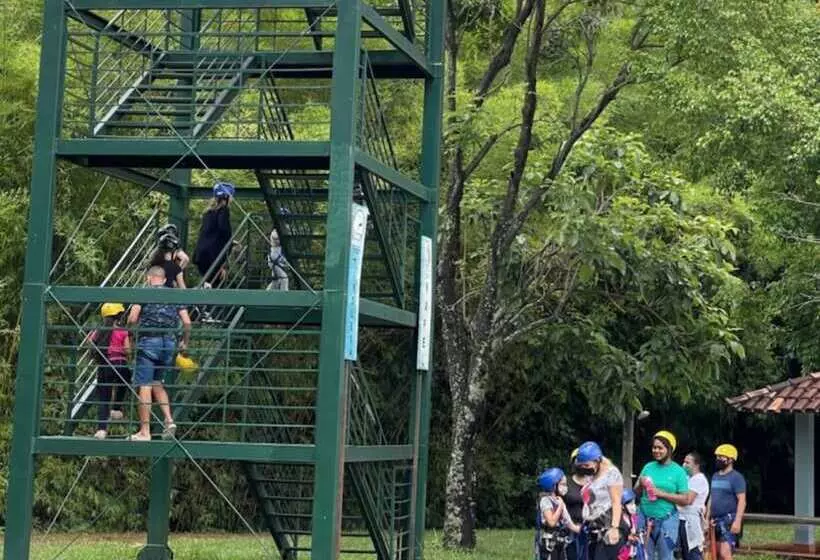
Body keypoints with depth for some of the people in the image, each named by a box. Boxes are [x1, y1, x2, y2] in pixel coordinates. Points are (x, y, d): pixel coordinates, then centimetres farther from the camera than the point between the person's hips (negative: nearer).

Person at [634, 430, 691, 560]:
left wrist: (661, 493, -15)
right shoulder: (648, 467, 7)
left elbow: (685, 500, -7)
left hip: (667, 520, -3)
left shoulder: (678, 471, -3)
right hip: (645, 518, 3)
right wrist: (641, 485, -12)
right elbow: (636, 492, 10)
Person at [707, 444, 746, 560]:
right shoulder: (715, 476, 17)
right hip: (715, 521, 8)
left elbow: (742, 501, -14)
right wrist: (707, 519, 19)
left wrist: (737, 521, -23)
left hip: (729, 521, -8)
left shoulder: (736, 477, -8)